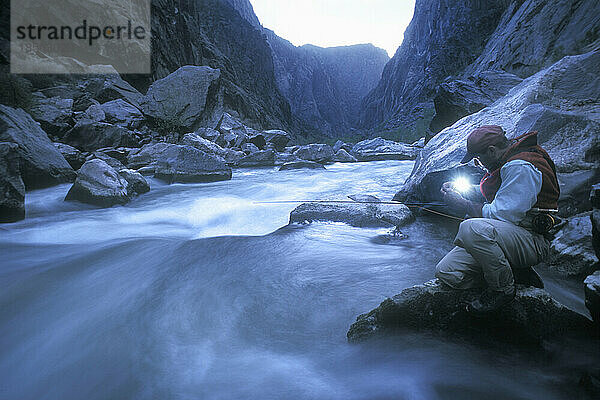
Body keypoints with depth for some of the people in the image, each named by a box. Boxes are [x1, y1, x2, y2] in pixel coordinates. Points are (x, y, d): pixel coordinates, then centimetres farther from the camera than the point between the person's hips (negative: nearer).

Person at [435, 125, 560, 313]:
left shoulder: (521, 168, -18)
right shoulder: (505, 164, 14)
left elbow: (501, 215, -23)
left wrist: (462, 204, -14)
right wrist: (462, 191, 14)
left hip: (532, 240, -9)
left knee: (471, 228, -40)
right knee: (446, 273, -8)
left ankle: (503, 289, -16)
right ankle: (516, 273, 3)